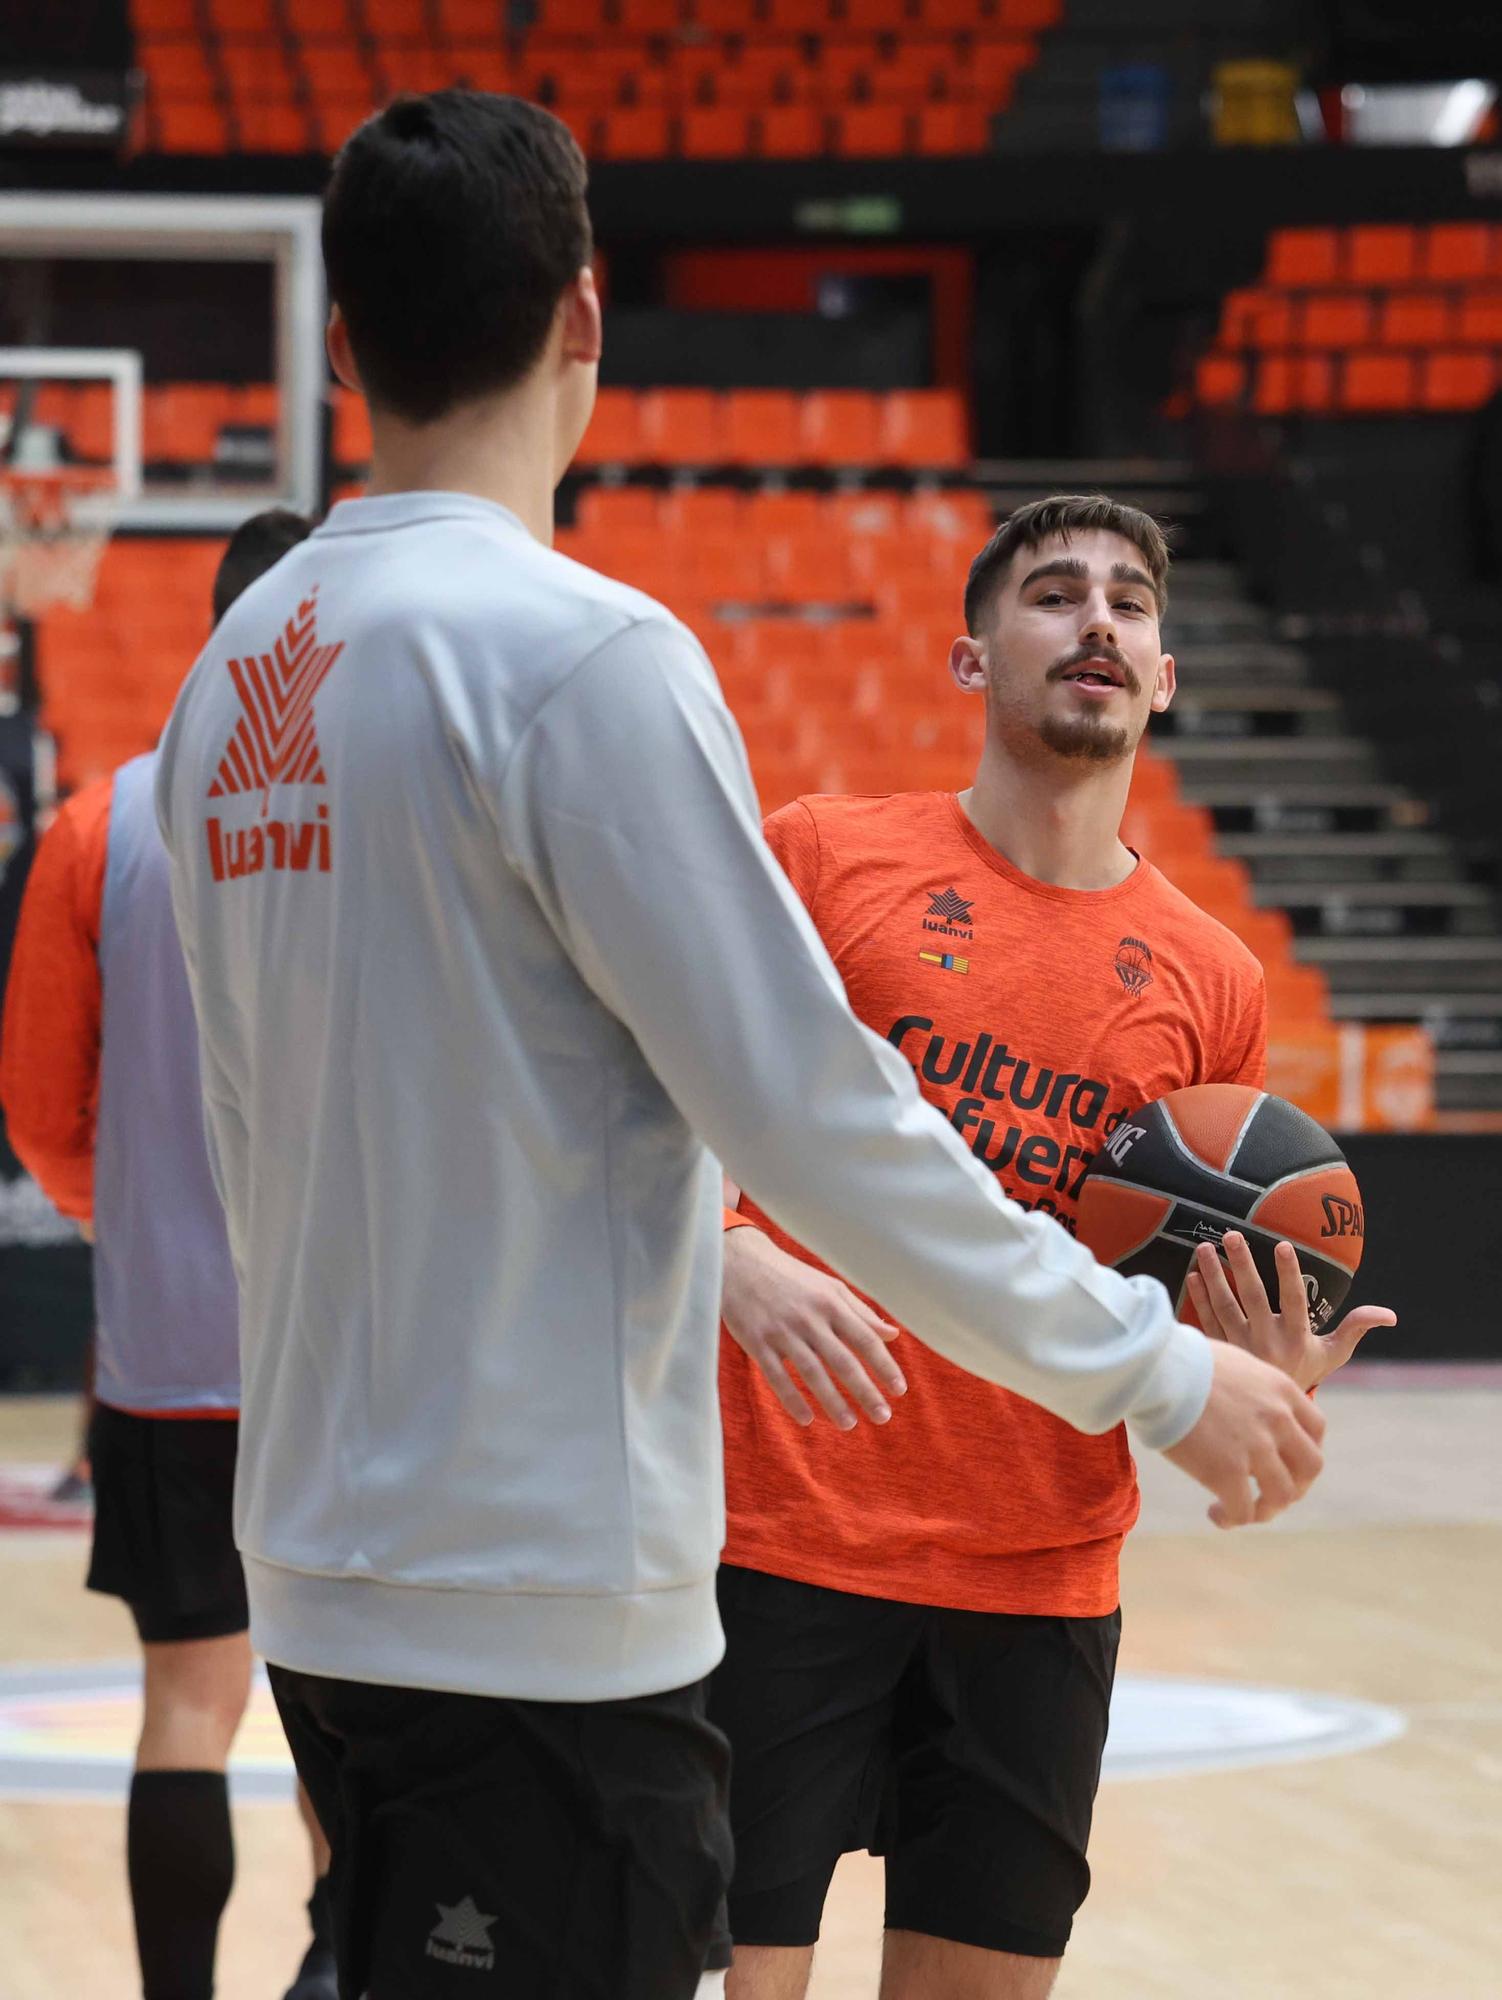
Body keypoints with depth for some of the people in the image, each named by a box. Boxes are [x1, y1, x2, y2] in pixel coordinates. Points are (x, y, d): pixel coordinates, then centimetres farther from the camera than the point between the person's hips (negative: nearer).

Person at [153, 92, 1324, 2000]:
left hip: (323, 1564, 8)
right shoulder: (581, 651, -15)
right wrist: (1154, 1371, -7)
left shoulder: (235, 672, 9)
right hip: (542, 1608, -8)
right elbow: (810, 1108, -16)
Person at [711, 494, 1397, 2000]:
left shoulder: (1211, 984, 9)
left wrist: (1265, 1385, -6)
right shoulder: (822, 856, 1)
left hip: (1042, 1580, 3)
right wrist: (740, 1261, -21)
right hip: (780, 1542, -3)